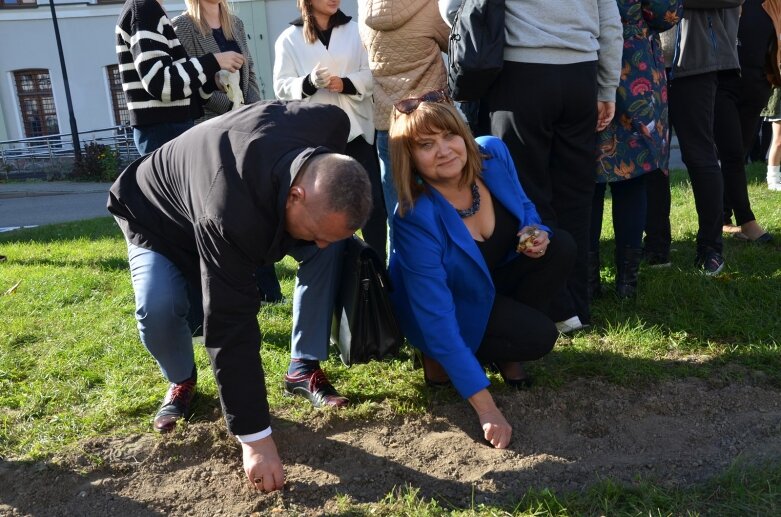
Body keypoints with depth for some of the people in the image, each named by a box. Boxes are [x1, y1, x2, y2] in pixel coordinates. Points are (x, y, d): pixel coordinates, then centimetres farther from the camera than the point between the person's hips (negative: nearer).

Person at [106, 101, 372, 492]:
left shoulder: (330, 125, -30)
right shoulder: (228, 219, -47)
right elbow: (231, 325, -44)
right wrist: (255, 438, -38)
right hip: (160, 218, -5)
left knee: (332, 249, -17)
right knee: (158, 306, -32)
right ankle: (182, 382, 3)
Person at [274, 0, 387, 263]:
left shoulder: (354, 30, 10)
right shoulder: (289, 38, 3)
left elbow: (370, 74, 5)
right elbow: (281, 86, -1)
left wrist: (346, 83, -14)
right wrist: (308, 82, -20)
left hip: (356, 126, 2)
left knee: (373, 198, -1)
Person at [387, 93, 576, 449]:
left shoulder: (493, 154, -19)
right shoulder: (415, 219, -35)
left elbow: (523, 207, 4)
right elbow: (437, 317, -34)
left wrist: (536, 233, -22)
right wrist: (485, 408, -35)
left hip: (497, 280, 6)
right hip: (458, 312, -6)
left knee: (561, 248, -16)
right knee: (539, 336, -25)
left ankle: (505, 352, 0)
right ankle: (439, 358, 0)